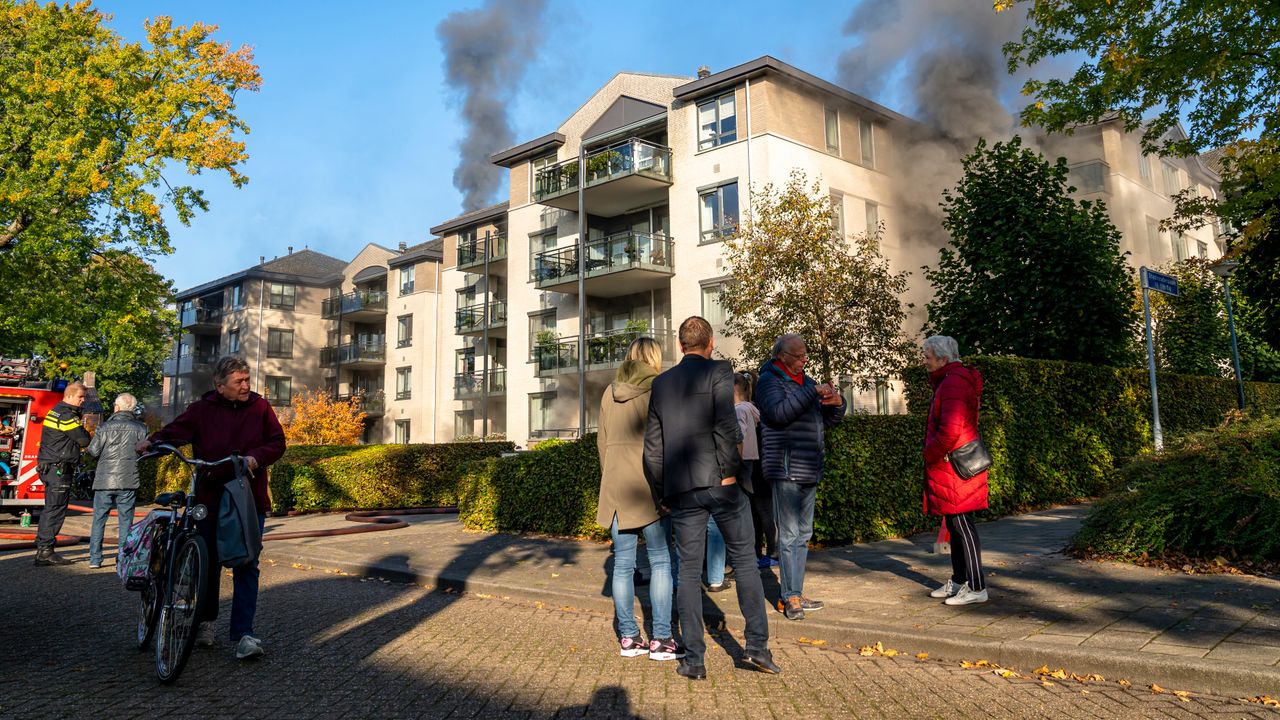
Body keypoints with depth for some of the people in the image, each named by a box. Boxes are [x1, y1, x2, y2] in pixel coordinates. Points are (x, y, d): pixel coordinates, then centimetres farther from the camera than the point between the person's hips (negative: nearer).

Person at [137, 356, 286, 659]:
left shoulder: (260, 407, 4)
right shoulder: (202, 410, 2)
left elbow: (277, 443, 2)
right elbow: (176, 430, -7)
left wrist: (255, 457, -16)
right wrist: (154, 441, -27)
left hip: (250, 500, 0)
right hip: (210, 498, 1)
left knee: (246, 567, -4)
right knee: (209, 563, 11)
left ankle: (243, 634, -2)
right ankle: (205, 620, 33)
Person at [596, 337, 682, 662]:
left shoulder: (610, 393, 13)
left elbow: (602, 441, 15)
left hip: (615, 485, 5)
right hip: (651, 482, -5)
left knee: (623, 563, 8)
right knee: (661, 561, 2)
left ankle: (628, 638, 14)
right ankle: (661, 640, 2)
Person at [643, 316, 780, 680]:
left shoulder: (661, 383, 12)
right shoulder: (718, 371, -1)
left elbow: (652, 445, 12)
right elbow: (724, 424, -15)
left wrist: (661, 493, 17)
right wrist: (729, 471, -9)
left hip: (681, 488, 3)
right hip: (719, 482, -3)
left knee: (689, 571, 8)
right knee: (744, 560, 10)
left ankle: (694, 660, 11)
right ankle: (757, 645, 10)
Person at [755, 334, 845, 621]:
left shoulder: (806, 381, 18)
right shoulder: (769, 380, -6)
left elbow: (826, 420, 19)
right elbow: (779, 412, -24)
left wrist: (836, 403, -1)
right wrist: (812, 393, -23)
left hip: (809, 469, 9)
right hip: (786, 468, -9)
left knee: (803, 533, 13)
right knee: (789, 534, -8)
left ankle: (796, 593, 21)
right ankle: (790, 598, -2)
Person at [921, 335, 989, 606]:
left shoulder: (954, 383, -17)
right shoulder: (949, 381, 17)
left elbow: (950, 431, -26)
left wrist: (930, 454, -12)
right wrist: (932, 454, 16)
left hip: (954, 467, -11)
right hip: (949, 465, 11)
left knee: (962, 525, -5)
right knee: (954, 524, 16)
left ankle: (976, 588, 1)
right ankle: (958, 581, 26)